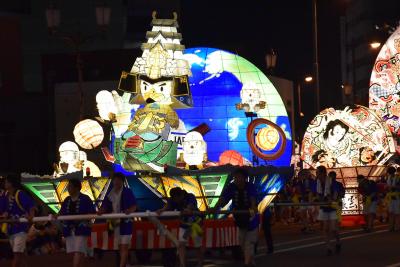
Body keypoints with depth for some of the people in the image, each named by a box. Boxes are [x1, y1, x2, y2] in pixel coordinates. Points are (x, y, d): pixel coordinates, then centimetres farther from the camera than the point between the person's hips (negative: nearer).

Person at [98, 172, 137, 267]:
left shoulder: (127, 192, -6)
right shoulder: (110, 194, 9)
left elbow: (134, 206, -12)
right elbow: (105, 207, 6)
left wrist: (129, 210, -33)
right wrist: (100, 211, -16)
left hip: (125, 222, -6)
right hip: (115, 223, 6)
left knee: (124, 247, -11)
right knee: (121, 247, 14)